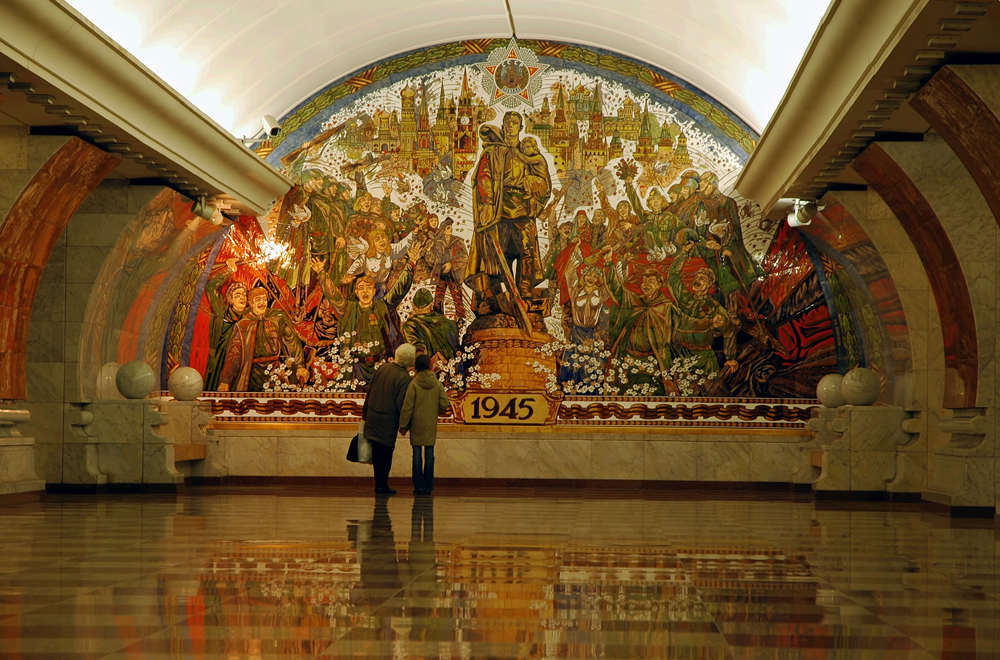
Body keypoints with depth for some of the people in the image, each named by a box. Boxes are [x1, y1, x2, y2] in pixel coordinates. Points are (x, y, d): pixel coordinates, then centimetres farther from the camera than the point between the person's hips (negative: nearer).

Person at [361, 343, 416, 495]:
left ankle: (379, 483, 22)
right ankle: (382, 485, 5)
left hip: (373, 416, 6)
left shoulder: (382, 368, 1)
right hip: (388, 420, -6)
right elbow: (401, 403, -18)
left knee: (377, 451, 13)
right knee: (386, 451, 3)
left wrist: (365, 412, 19)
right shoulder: (404, 377, -18)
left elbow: (370, 391, 9)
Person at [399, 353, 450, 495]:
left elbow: (407, 406, -9)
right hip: (431, 425, 2)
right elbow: (444, 404, 0)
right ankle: (428, 487, 4)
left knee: (417, 453, 3)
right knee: (429, 453, 5)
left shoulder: (413, 384, -9)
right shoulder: (437, 384, -1)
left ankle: (418, 486, 1)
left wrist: (403, 425, -2)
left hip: (417, 425, -2)